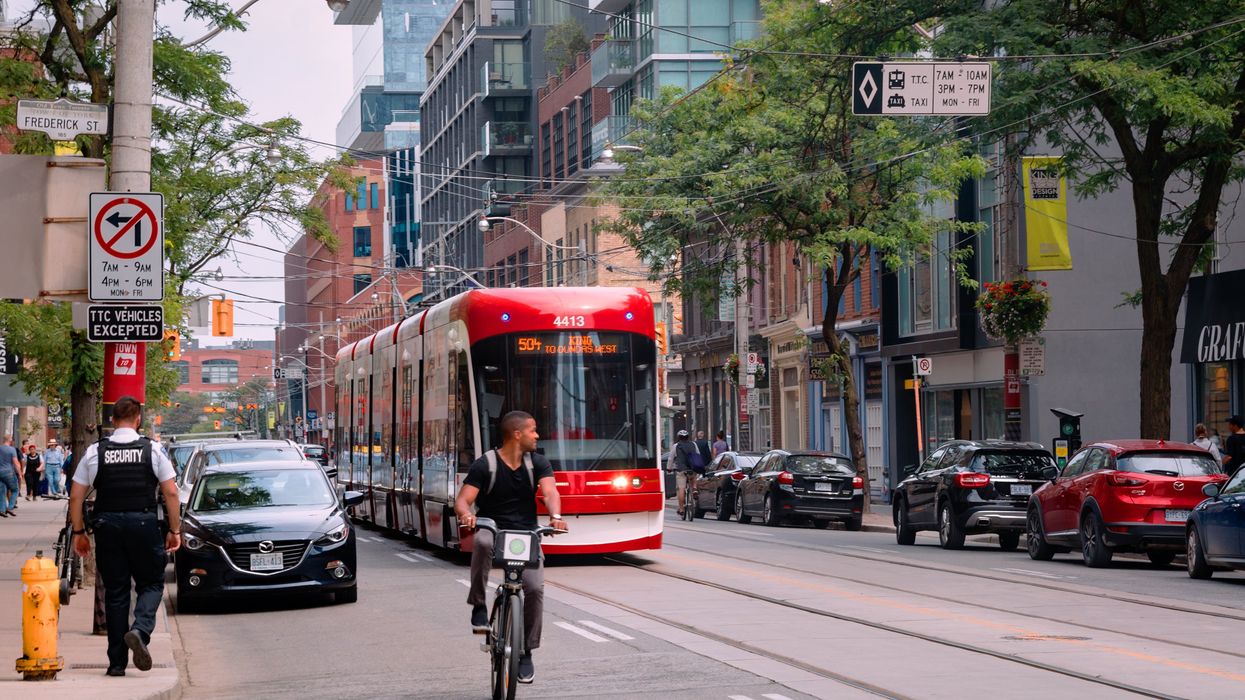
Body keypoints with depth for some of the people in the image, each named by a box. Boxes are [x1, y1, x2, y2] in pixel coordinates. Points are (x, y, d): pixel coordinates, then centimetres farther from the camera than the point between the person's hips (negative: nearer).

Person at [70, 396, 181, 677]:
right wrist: (174, 531, 5)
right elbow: (171, 492, -3)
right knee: (151, 584, 13)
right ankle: (139, 630, -16)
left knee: (115, 592, 9)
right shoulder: (152, 450, -1)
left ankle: (117, 662, 10)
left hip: (107, 527, 2)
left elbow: (75, 497, 3)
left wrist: (79, 532, 12)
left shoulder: (95, 452, 3)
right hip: (143, 524, -2)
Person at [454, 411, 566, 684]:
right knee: (482, 542, -39)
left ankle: (526, 652, 1)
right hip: (491, 530, -2)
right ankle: (478, 606, -23)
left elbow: (550, 492, -12)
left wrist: (555, 515, -35)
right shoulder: (485, 465, -5)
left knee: (535, 588, -18)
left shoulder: (537, 463, 4)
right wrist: (465, 514, -36)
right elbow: (462, 500, -11)